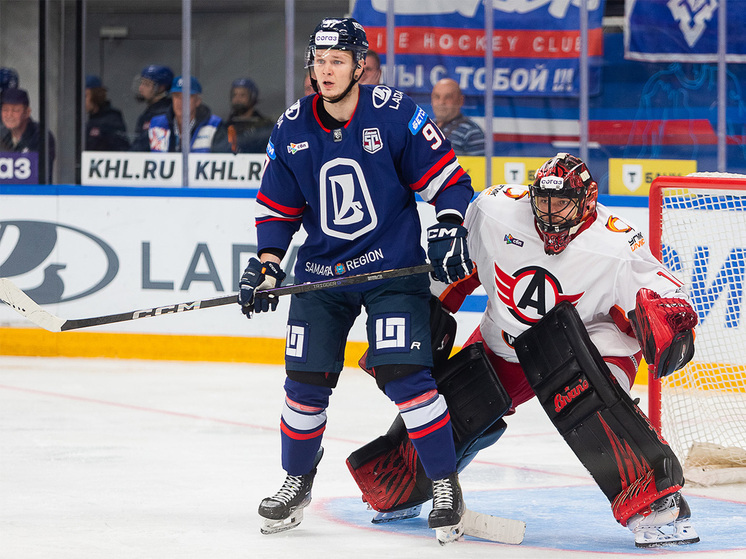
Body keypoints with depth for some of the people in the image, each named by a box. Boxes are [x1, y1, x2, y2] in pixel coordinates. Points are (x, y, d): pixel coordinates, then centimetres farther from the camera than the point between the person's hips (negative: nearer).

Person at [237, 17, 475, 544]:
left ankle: (446, 485, -2)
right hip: (321, 270, 4)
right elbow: (277, 206, 10)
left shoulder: (394, 114, -11)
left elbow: (447, 178, -5)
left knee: (403, 374, -15)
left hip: (393, 267, -4)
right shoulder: (292, 129, 1)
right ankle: (297, 481, 25)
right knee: (306, 379, 2)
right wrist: (267, 263, -2)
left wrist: (450, 227, -19)